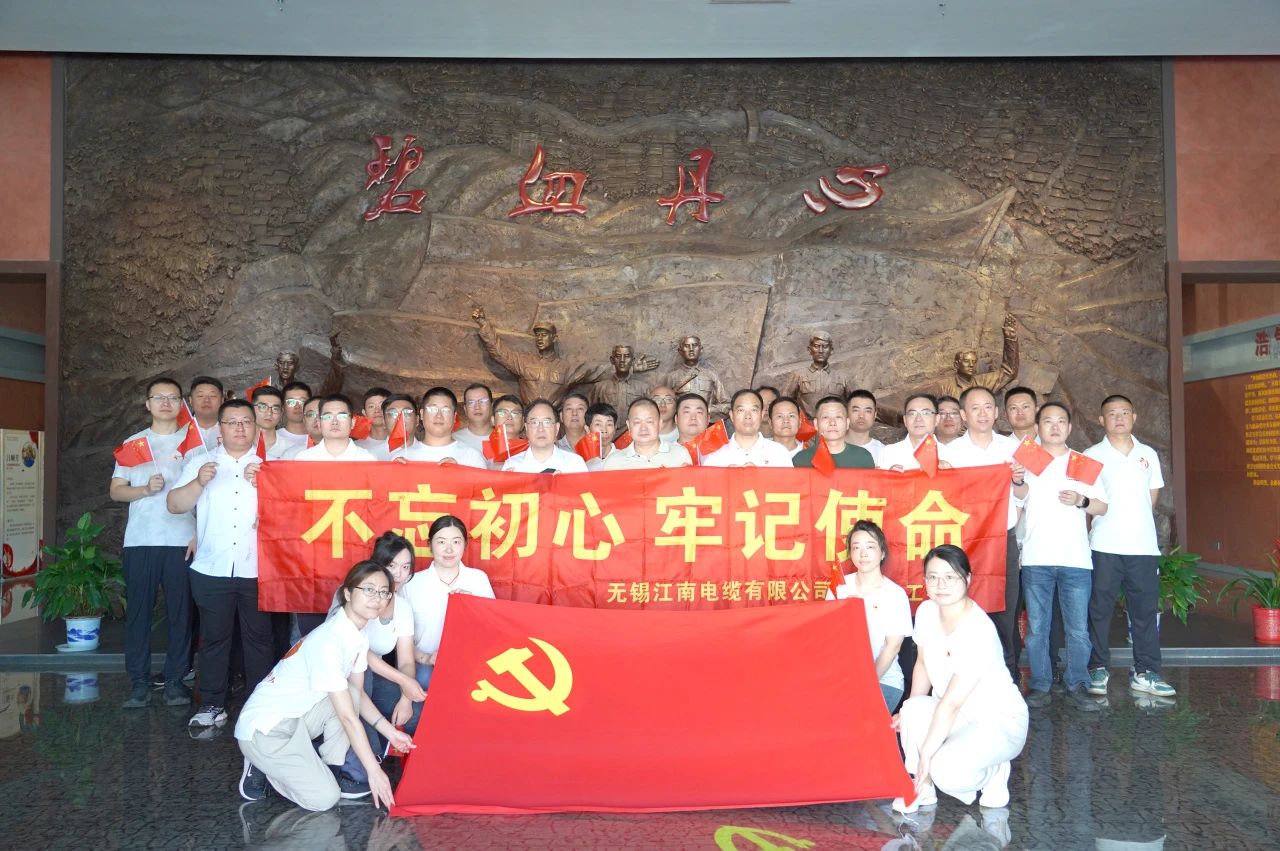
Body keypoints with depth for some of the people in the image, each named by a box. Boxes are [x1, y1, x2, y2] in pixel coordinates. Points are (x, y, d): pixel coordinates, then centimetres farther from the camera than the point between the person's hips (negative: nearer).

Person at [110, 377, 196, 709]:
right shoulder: (133, 443, 12)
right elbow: (116, 491, 10)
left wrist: (201, 535, -5)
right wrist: (145, 489, -11)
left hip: (182, 540, -1)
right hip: (140, 541, 1)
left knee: (180, 611, 1)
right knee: (138, 610, 2)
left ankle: (175, 680, 9)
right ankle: (139, 682, 10)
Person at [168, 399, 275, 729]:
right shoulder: (200, 462, 10)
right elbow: (175, 505, 2)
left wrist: (261, 485, -17)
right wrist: (199, 483, -14)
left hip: (257, 569, 0)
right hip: (211, 568, 1)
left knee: (259, 637, 6)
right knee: (214, 638, 6)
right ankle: (212, 704, 17)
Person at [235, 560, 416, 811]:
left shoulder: (359, 636, 0)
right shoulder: (329, 641, -28)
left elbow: (358, 696, 9)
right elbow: (348, 717, -26)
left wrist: (390, 731, -2)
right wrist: (374, 771, -22)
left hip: (297, 718, 9)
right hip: (264, 728, -9)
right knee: (324, 798, -17)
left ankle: (331, 771, 1)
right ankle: (262, 769, 5)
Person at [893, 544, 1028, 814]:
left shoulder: (979, 632, -29)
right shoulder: (926, 611, -6)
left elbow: (951, 702, -30)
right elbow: (922, 664, 7)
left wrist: (925, 754, -28)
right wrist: (910, 713, -3)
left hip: (999, 723, -6)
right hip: (955, 717, 6)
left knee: (946, 773, -31)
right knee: (913, 710, -28)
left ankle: (995, 771, 3)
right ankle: (922, 790, -7)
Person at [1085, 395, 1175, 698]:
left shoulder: (1148, 454, 11)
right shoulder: (1092, 455, 1)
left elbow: (1152, 495, 16)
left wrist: (1136, 523, 9)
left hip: (1144, 546, 3)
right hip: (1105, 546, -3)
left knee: (1145, 610, 5)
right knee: (1100, 610, 2)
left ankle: (1145, 673, 13)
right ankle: (1098, 669, 12)